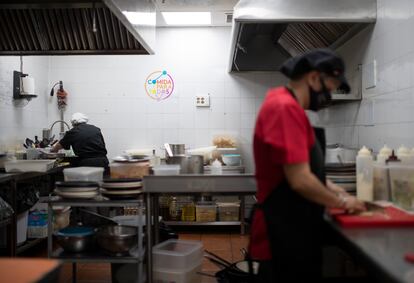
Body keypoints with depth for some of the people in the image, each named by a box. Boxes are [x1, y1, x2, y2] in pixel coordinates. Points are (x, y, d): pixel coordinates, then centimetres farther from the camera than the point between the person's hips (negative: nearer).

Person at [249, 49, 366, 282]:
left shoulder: (287, 104, 13)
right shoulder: (286, 108, -22)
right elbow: (300, 180, -25)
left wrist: (330, 187, 11)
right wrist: (341, 201, -9)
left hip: (294, 228, 10)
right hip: (285, 234, -10)